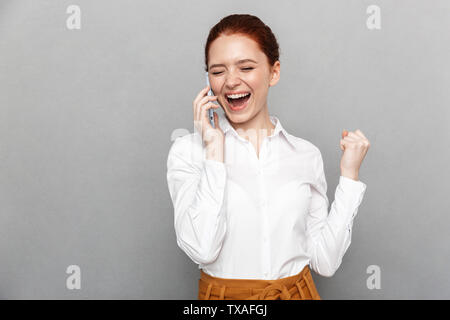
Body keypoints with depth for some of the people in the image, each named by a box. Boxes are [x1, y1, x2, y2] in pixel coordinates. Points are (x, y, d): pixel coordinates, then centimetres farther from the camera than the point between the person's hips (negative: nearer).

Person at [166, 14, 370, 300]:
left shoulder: (307, 154, -3)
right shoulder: (188, 150, -9)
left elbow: (325, 261, -3)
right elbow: (201, 249, -21)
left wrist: (349, 175, -7)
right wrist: (214, 149, -19)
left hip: (297, 291, 2)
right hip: (222, 294, -1)